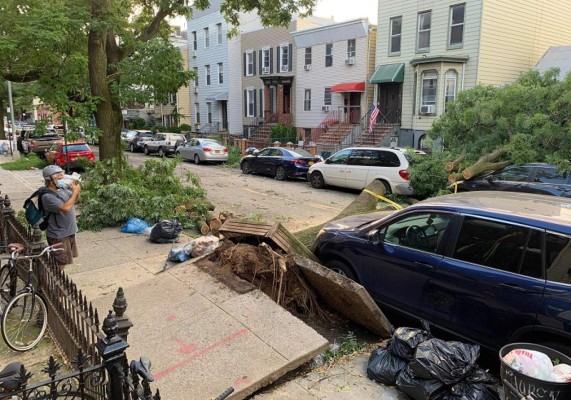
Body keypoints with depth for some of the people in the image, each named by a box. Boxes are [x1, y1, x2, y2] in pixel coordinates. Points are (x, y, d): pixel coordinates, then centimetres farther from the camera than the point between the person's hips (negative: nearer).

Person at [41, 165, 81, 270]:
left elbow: (74, 199, 16)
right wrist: (75, 191, -25)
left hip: (68, 231, 8)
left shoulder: (62, 188, 0)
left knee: (63, 261, 22)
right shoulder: (47, 196, -24)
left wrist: (76, 190, -7)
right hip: (58, 235, -8)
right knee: (60, 263, 2)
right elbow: (65, 207, -34)